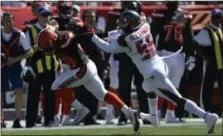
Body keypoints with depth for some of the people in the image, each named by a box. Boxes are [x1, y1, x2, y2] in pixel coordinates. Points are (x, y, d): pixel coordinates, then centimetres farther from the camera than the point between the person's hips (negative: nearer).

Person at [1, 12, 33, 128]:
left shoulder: (19, 35, -8)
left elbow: (30, 52, -6)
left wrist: (15, 59, -17)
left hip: (15, 66, -2)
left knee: (19, 91, -14)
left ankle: (17, 120, -8)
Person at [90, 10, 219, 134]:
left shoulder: (126, 39, -13)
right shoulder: (145, 27, 4)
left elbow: (108, 48, 0)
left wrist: (93, 37, 10)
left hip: (154, 73, -8)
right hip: (160, 65, 8)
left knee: (178, 100, -9)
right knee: (149, 87, 36)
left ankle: (208, 116, -18)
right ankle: (153, 117, 51)